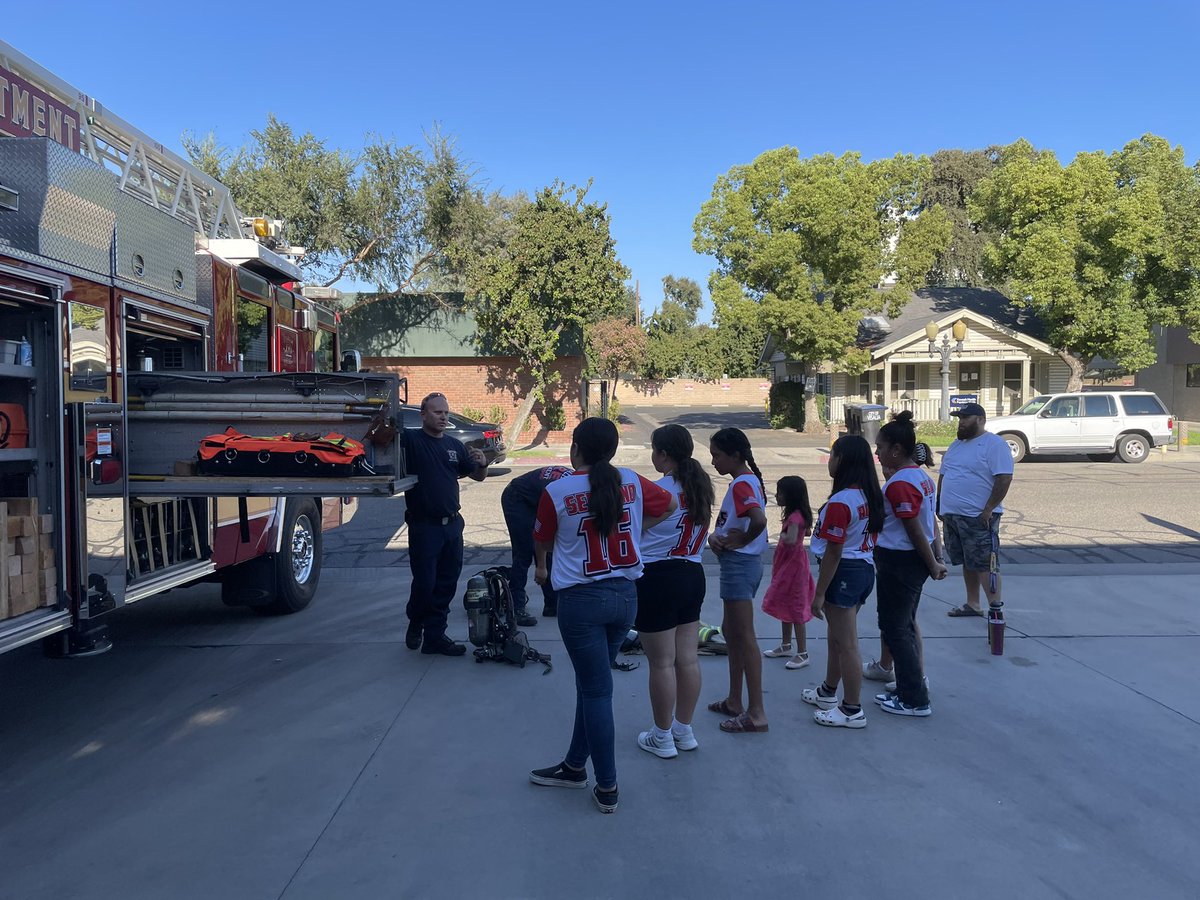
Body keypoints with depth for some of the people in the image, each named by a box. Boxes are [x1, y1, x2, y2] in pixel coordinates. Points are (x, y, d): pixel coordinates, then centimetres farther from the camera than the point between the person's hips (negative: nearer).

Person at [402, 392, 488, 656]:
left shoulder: (454, 445, 11)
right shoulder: (411, 439, -6)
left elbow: (478, 477, 16)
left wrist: (482, 464, -4)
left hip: (452, 523, 6)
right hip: (423, 525, -6)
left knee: (446, 583, 9)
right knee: (424, 582, -1)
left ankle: (434, 636, 20)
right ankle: (415, 625, 28)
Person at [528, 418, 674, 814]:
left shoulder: (557, 491, -10)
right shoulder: (631, 481, 0)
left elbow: (542, 540, 7)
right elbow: (668, 505, 17)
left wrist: (541, 566, 29)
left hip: (581, 600, -4)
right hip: (625, 595, 5)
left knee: (595, 690, 4)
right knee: (592, 684, 18)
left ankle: (607, 788, 13)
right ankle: (575, 766, 32)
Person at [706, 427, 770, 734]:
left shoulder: (742, 484, -17)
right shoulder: (748, 480, 15)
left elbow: (759, 520, -35)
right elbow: (727, 524, 16)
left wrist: (740, 541, -18)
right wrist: (715, 536, -5)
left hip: (738, 564, -11)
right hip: (740, 563, 11)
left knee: (744, 636, -5)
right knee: (731, 631, 19)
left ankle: (756, 713, 2)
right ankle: (734, 701, 29)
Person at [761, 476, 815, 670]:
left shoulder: (795, 516, -22)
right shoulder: (795, 514, 7)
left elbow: (790, 540, -36)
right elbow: (808, 532, 24)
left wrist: (782, 534, -18)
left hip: (793, 566, -10)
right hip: (787, 565, 10)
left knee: (795, 610, -4)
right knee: (785, 606, 19)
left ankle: (802, 654, 2)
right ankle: (786, 645, 31)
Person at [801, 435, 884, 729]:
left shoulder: (839, 502, -21)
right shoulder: (870, 496, 6)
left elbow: (833, 552, -20)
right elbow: (871, 538, 13)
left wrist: (819, 593, -15)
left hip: (844, 572, -9)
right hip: (866, 569, 9)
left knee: (846, 644, 1)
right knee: (837, 637, 23)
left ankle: (852, 711, 11)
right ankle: (828, 693, 39)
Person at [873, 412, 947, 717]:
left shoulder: (899, 484, -22)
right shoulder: (923, 477, 9)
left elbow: (915, 531, -21)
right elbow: (929, 523, 12)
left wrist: (932, 565, -12)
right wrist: (934, 561, 14)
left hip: (898, 563, -10)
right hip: (914, 560, 10)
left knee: (895, 629, 2)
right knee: (904, 626, 20)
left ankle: (915, 700, 9)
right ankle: (910, 689, 31)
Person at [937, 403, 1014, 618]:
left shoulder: (994, 444, -10)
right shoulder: (957, 445, 16)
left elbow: (1004, 479, -18)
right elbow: (943, 475, 22)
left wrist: (988, 509, -21)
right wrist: (940, 503, 14)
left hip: (979, 517, -8)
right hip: (952, 515, 8)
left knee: (985, 563, -6)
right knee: (967, 563, 14)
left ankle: (996, 608, -1)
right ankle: (973, 604, 23)